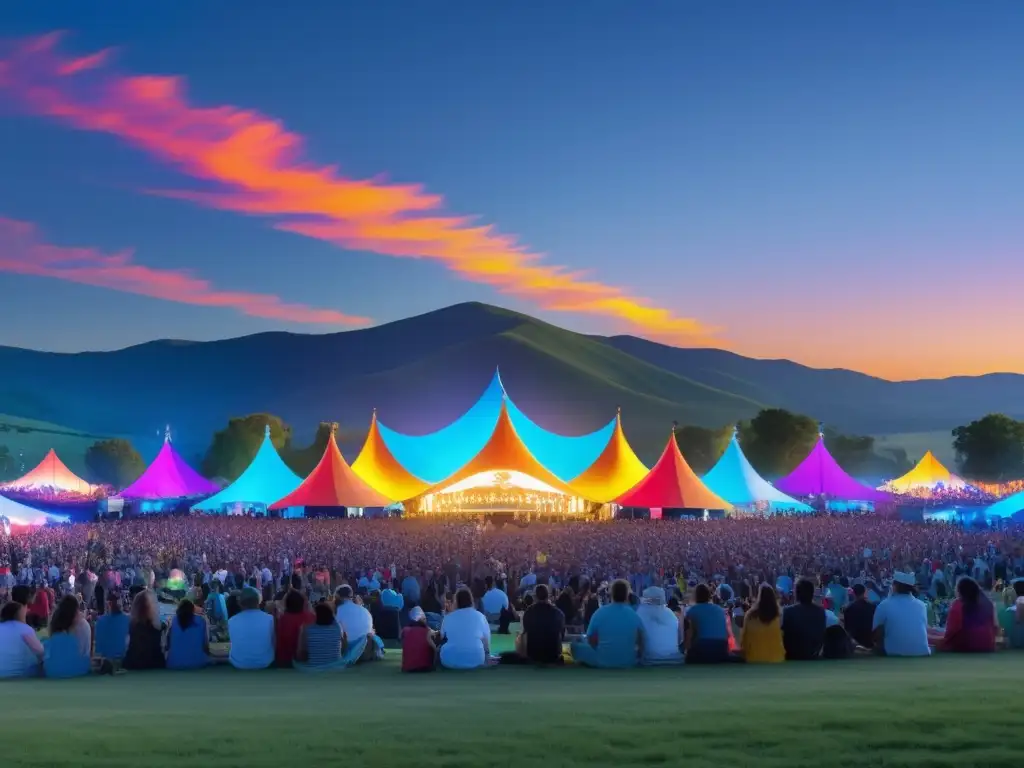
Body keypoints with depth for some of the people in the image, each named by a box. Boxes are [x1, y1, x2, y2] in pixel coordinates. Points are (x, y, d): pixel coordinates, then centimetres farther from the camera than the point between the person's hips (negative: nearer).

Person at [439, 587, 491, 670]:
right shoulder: (479, 616, 2)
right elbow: (486, 641, 6)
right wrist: (487, 655, 22)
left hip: (450, 661, 0)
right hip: (475, 660, 0)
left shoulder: (448, 617, 5)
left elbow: (442, 637, 20)